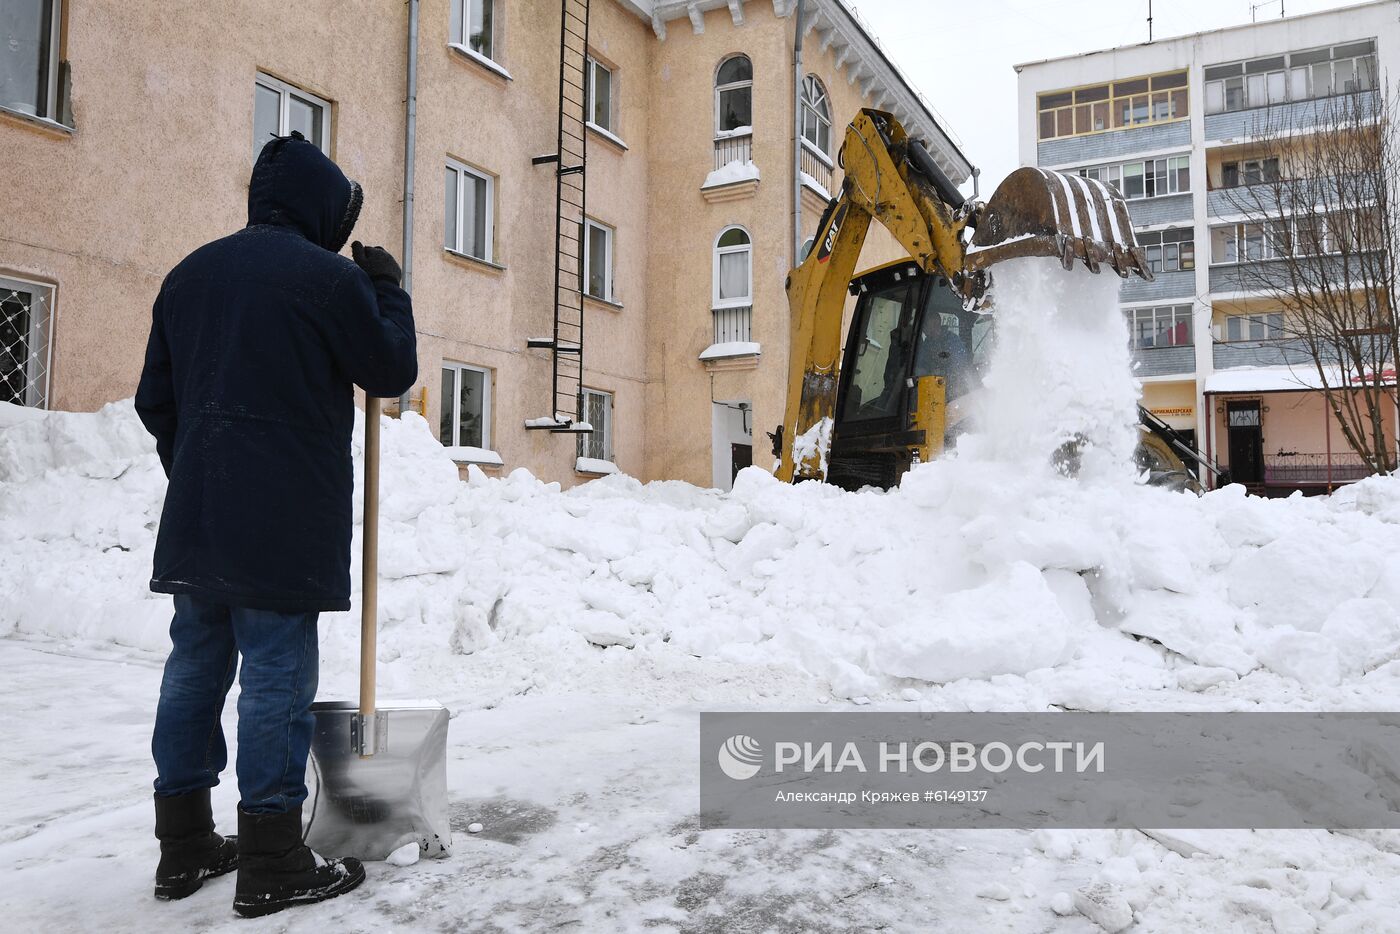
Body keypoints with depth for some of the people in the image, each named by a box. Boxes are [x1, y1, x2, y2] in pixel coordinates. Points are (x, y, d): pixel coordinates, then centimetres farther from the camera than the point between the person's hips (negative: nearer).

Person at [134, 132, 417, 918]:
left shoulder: (190, 272, 15)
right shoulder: (329, 274, -8)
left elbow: (156, 398, 16)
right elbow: (393, 372, -1)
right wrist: (388, 288, 11)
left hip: (197, 515, 7)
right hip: (286, 521, -7)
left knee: (196, 669, 12)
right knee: (277, 679, -2)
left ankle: (185, 846, 22)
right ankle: (273, 862, 5)